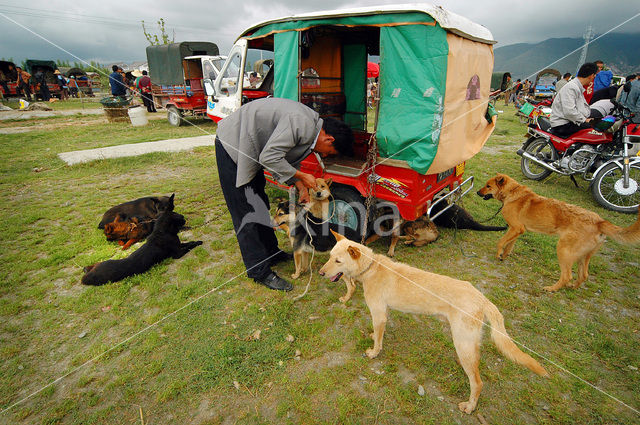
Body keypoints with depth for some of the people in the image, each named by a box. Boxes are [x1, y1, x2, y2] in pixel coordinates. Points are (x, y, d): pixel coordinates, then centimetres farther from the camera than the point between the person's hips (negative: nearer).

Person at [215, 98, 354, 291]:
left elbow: (290, 160, 12)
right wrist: (302, 177, -18)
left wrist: (302, 189, 3)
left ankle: (270, 253, 33)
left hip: (249, 149, 10)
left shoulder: (310, 127, 4)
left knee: (260, 205, 17)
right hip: (233, 145, -10)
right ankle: (260, 272, 4)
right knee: (246, 212, -6)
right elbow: (269, 157, -29)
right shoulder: (301, 123, -27)